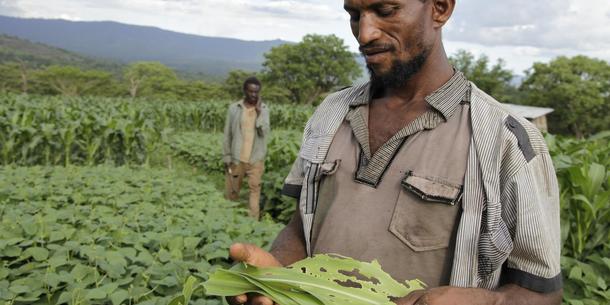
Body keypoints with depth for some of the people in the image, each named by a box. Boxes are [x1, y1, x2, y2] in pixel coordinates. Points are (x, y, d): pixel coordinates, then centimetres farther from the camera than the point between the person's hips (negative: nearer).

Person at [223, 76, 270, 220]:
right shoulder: (234, 108, -2)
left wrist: (258, 112, -17)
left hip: (256, 158, 0)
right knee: (232, 191, 10)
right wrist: (227, 156, -1)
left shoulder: (264, 109, 0)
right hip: (236, 157, 0)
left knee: (255, 188, -4)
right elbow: (228, 134, 1)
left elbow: (264, 132, -12)